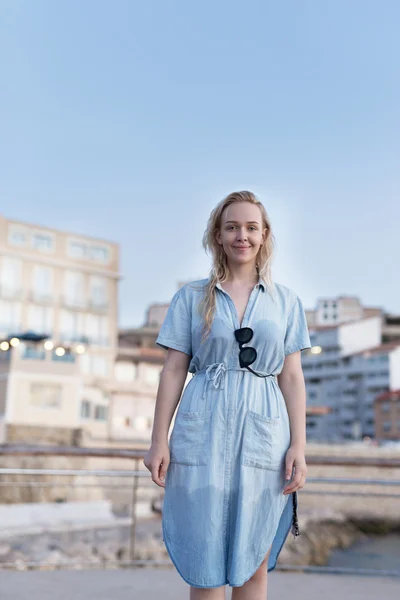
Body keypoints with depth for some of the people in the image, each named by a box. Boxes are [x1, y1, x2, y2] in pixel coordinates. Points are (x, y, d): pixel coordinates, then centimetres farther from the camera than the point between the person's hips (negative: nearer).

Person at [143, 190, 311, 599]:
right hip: (203, 431, -1)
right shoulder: (192, 297, 7)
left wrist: (298, 445, -1)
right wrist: (159, 440, -2)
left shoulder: (286, 301, 10)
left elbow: (292, 377, 7)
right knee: (206, 564, 3)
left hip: (263, 432, 1)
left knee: (253, 564, 8)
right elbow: (173, 370, 4)